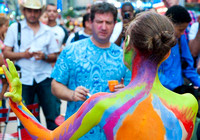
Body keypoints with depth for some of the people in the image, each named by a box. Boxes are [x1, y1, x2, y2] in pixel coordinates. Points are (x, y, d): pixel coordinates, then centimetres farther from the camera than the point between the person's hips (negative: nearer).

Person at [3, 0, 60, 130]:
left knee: (53, 115, -4)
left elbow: (55, 56, 9)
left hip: (44, 77, 1)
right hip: (23, 78, 0)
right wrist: (23, 54, -15)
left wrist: (44, 56, -12)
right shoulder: (15, 28, 7)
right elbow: (6, 53, 2)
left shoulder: (47, 31, 9)